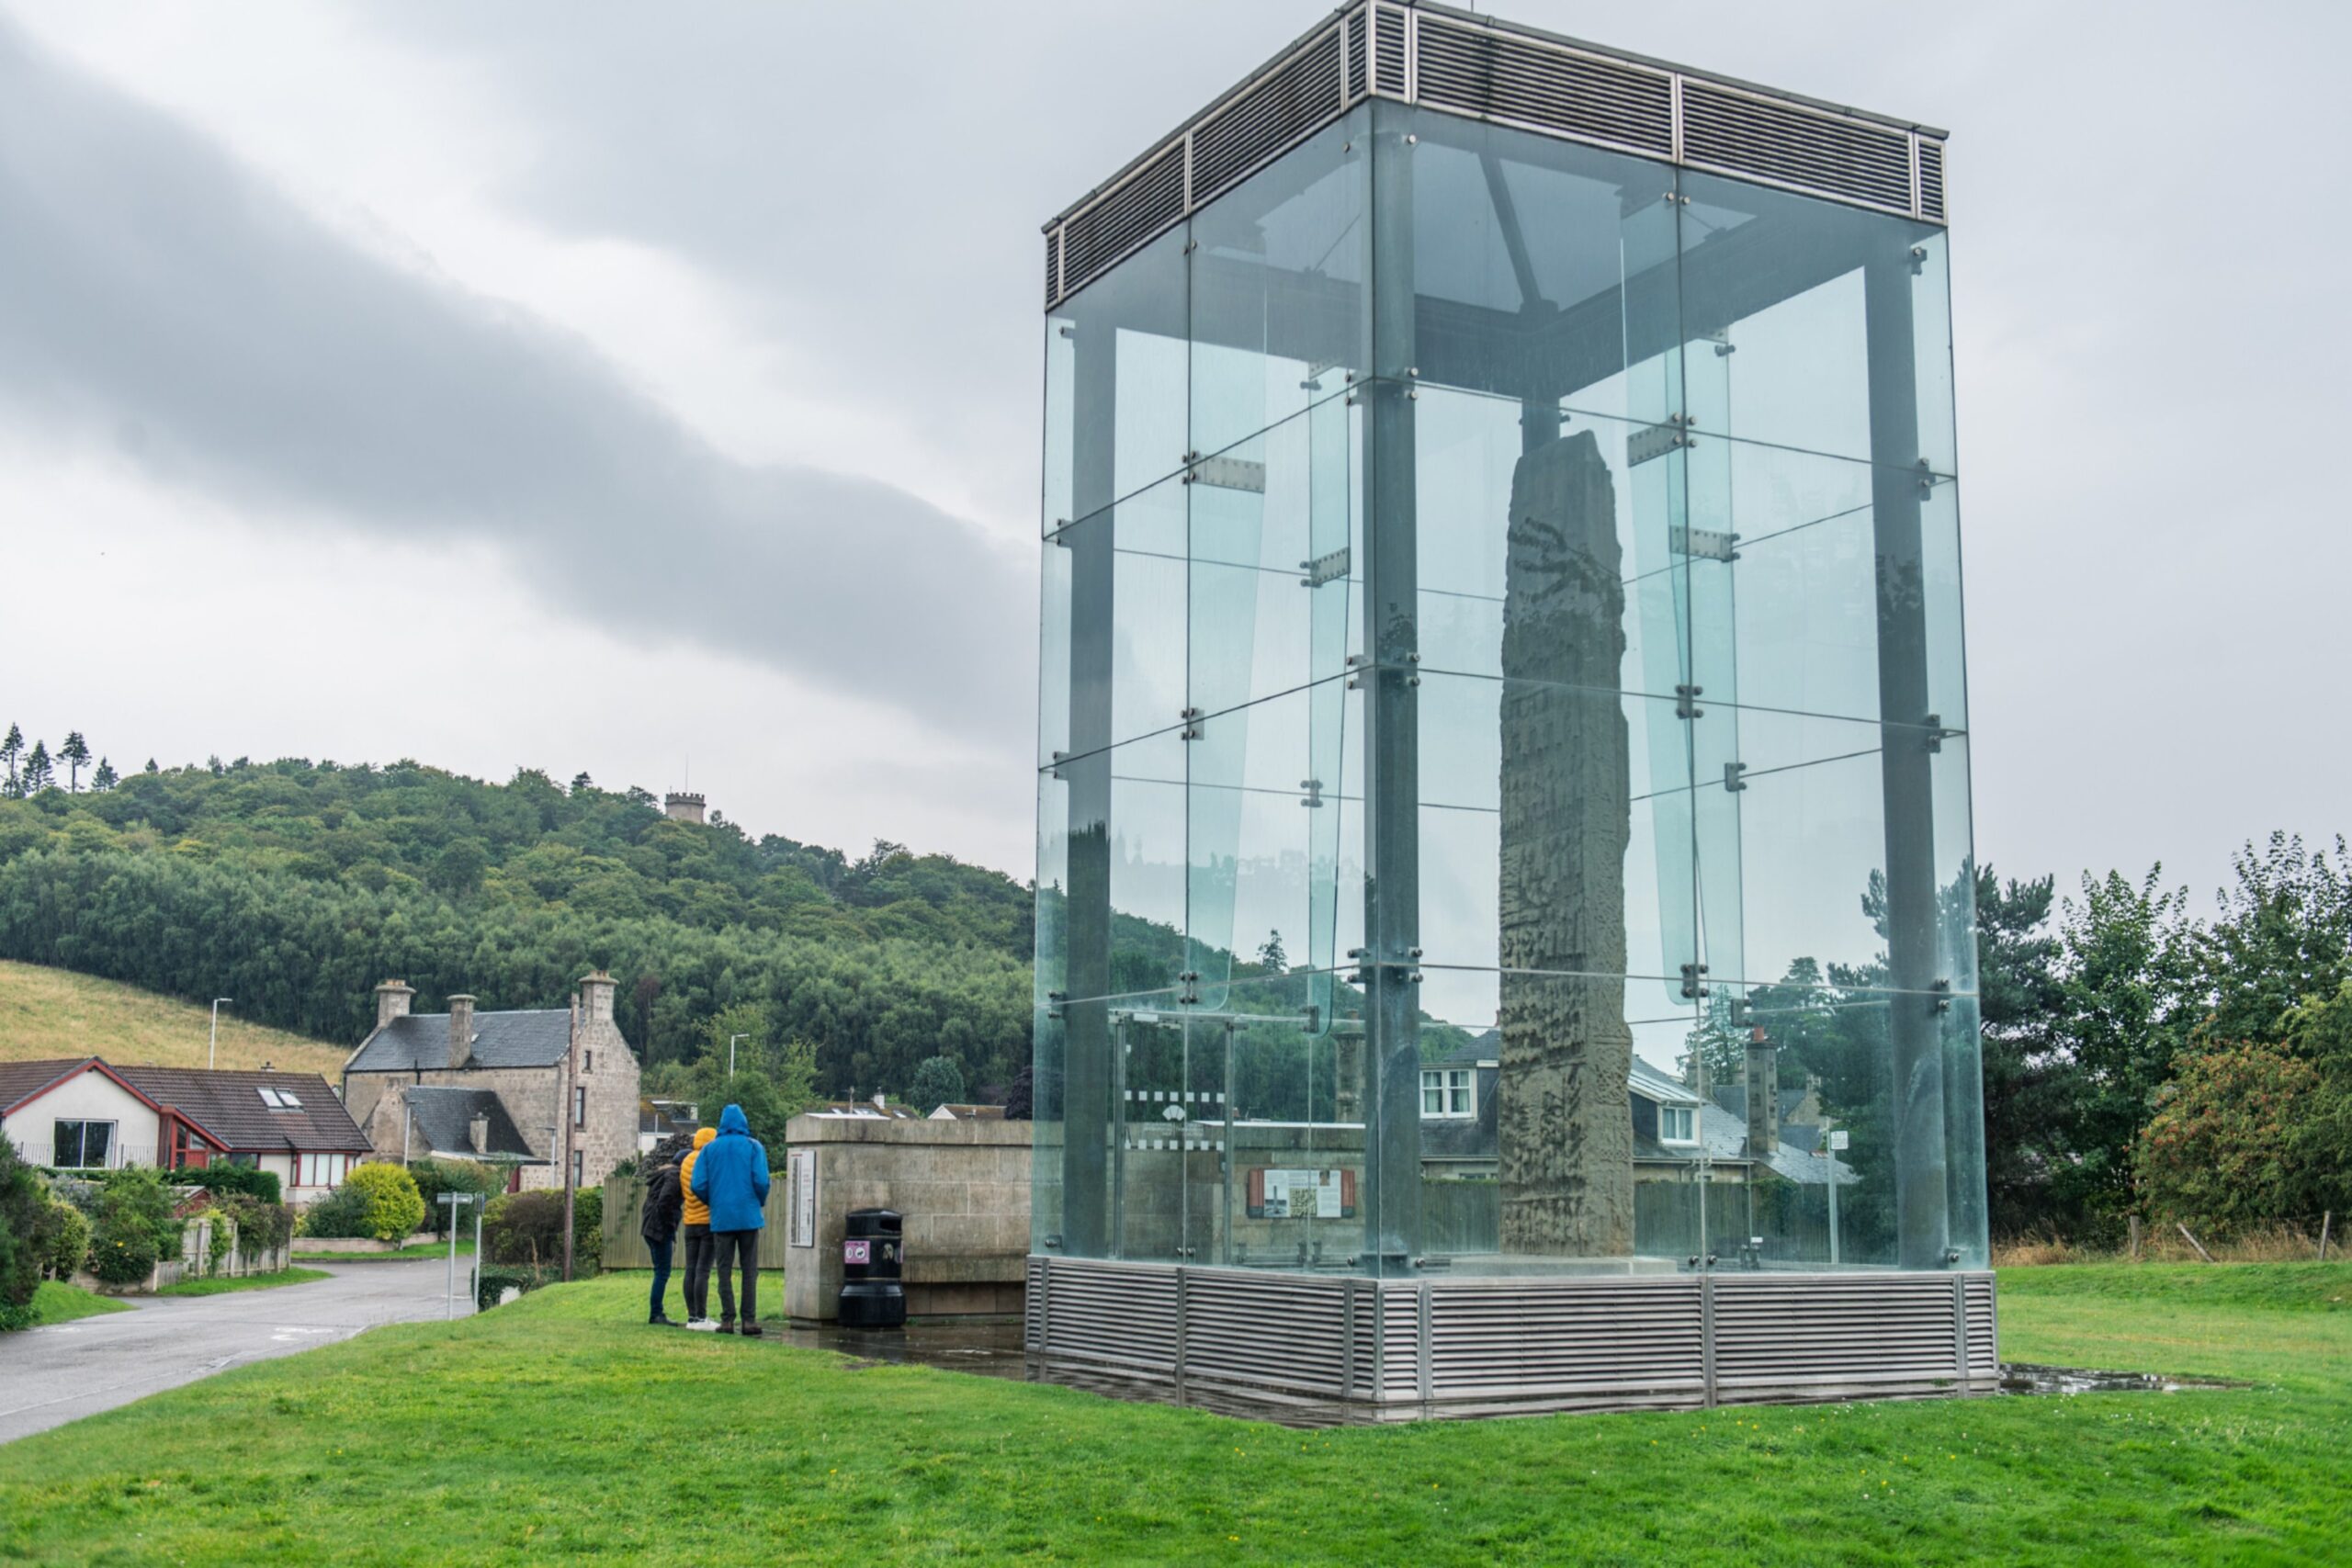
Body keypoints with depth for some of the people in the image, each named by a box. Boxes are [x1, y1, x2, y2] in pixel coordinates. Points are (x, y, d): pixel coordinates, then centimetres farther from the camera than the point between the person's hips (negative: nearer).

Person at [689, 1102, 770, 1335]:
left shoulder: (709, 1149, 7)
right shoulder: (754, 1147, 2)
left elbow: (698, 1185, 0)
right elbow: (761, 1181, -8)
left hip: (721, 1218, 1)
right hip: (748, 1217, -1)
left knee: (724, 1270, 7)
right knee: (750, 1270, 3)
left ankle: (727, 1320, 2)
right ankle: (749, 1320, -1)